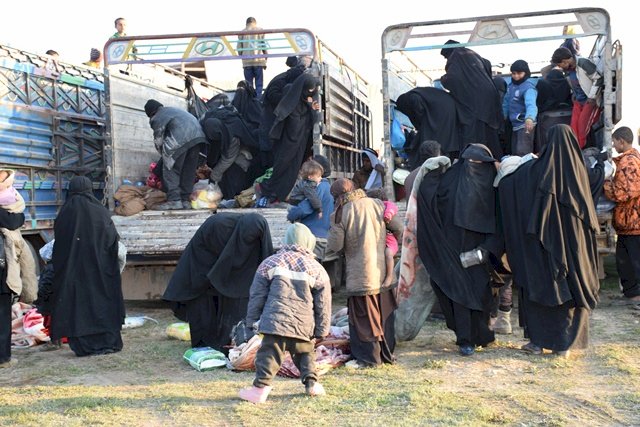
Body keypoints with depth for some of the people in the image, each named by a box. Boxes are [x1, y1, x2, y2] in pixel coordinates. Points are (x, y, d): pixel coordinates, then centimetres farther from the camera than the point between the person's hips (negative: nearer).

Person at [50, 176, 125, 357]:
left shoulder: (64, 215, -1)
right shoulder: (100, 212, -6)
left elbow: (58, 247, 5)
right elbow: (113, 239, -2)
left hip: (71, 270, 1)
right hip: (98, 268, -1)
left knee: (77, 303, 7)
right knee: (102, 300, 8)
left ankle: (83, 345, 8)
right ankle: (108, 342, 10)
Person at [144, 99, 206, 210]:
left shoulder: (156, 119, 14)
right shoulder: (172, 110, 34)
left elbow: (159, 142, 14)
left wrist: (165, 155, 29)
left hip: (180, 137, -7)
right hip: (198, 134, 7)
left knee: (170, 168, 1)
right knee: (189, 170, 12)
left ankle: (174, 200, -6)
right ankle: (185, 199, 13)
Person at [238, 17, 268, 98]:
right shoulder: (259, 30, 5)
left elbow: (239, 48, 5)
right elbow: (263, 45, 3)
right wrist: (265, 60, 9)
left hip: (246, 61, 2)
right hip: (258, 60, -2)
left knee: (248, 84, 6)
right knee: (259, 83, 1)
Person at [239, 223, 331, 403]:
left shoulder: (270, 262, 9)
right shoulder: (317, 269, 10)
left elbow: (257, 294, 8)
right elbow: (323, 304, 10)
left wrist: (251, 320, 15)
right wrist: (321, 331, 16)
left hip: (275, 319, -2)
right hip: (303, 325, 2)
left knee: (269, 352, -2)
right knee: (305, 352, 22)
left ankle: (261, 387, -10)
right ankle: (311, 383, 20)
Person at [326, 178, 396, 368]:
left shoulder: (340, 213, -10)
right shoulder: (378, 204, 3)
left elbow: (334, 246, -9)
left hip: (360, 275, -5)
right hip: (383, 272, 5)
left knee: (364, 317, 6)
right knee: (385, 315, 16)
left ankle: (369, 357, 12)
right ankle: (387, 353, 26)